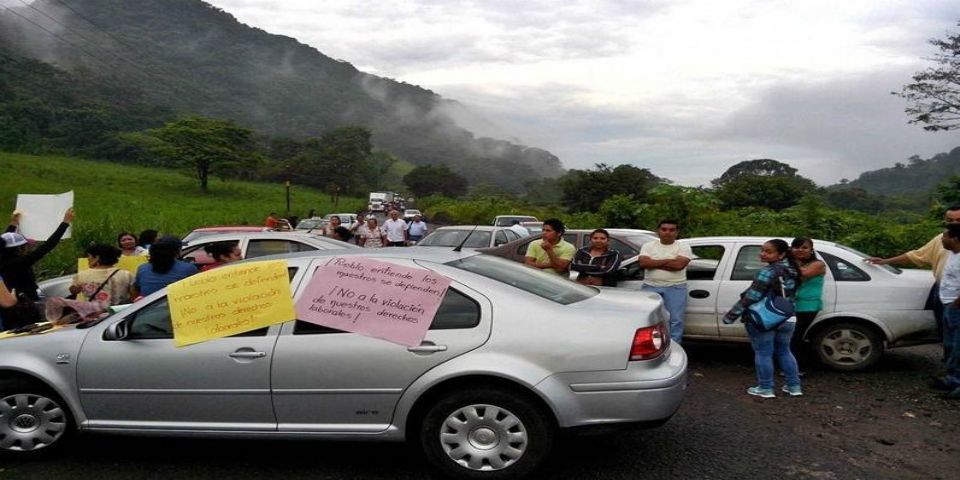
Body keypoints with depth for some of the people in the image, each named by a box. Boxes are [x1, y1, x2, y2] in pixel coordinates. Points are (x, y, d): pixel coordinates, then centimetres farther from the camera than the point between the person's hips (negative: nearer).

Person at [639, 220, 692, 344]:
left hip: (675, 288, -2)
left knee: (676, 320, -2)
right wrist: (668, 261, -10)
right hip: (651, 287, 2)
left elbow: (679, 265, -14)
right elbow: (643, 263, -8)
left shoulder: (683, 247, 3)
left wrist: (653, 263, -8)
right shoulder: (648, 246, 9)